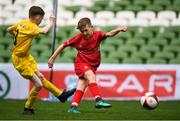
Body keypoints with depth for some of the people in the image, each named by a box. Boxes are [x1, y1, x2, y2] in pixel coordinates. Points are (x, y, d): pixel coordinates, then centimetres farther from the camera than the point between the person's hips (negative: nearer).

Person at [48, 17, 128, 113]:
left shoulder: (97, 35, -9)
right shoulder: (78, 38, -9)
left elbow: (109, 34, -26)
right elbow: (63, 45, 1)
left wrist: (119, 30, -46)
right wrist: (53, 57, 2)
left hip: (92, 65, 3)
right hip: (81, 63, -3)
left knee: (81, 86, -3)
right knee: (91, 76, -28)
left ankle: (73, 107, -1)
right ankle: (98, 100, -41)